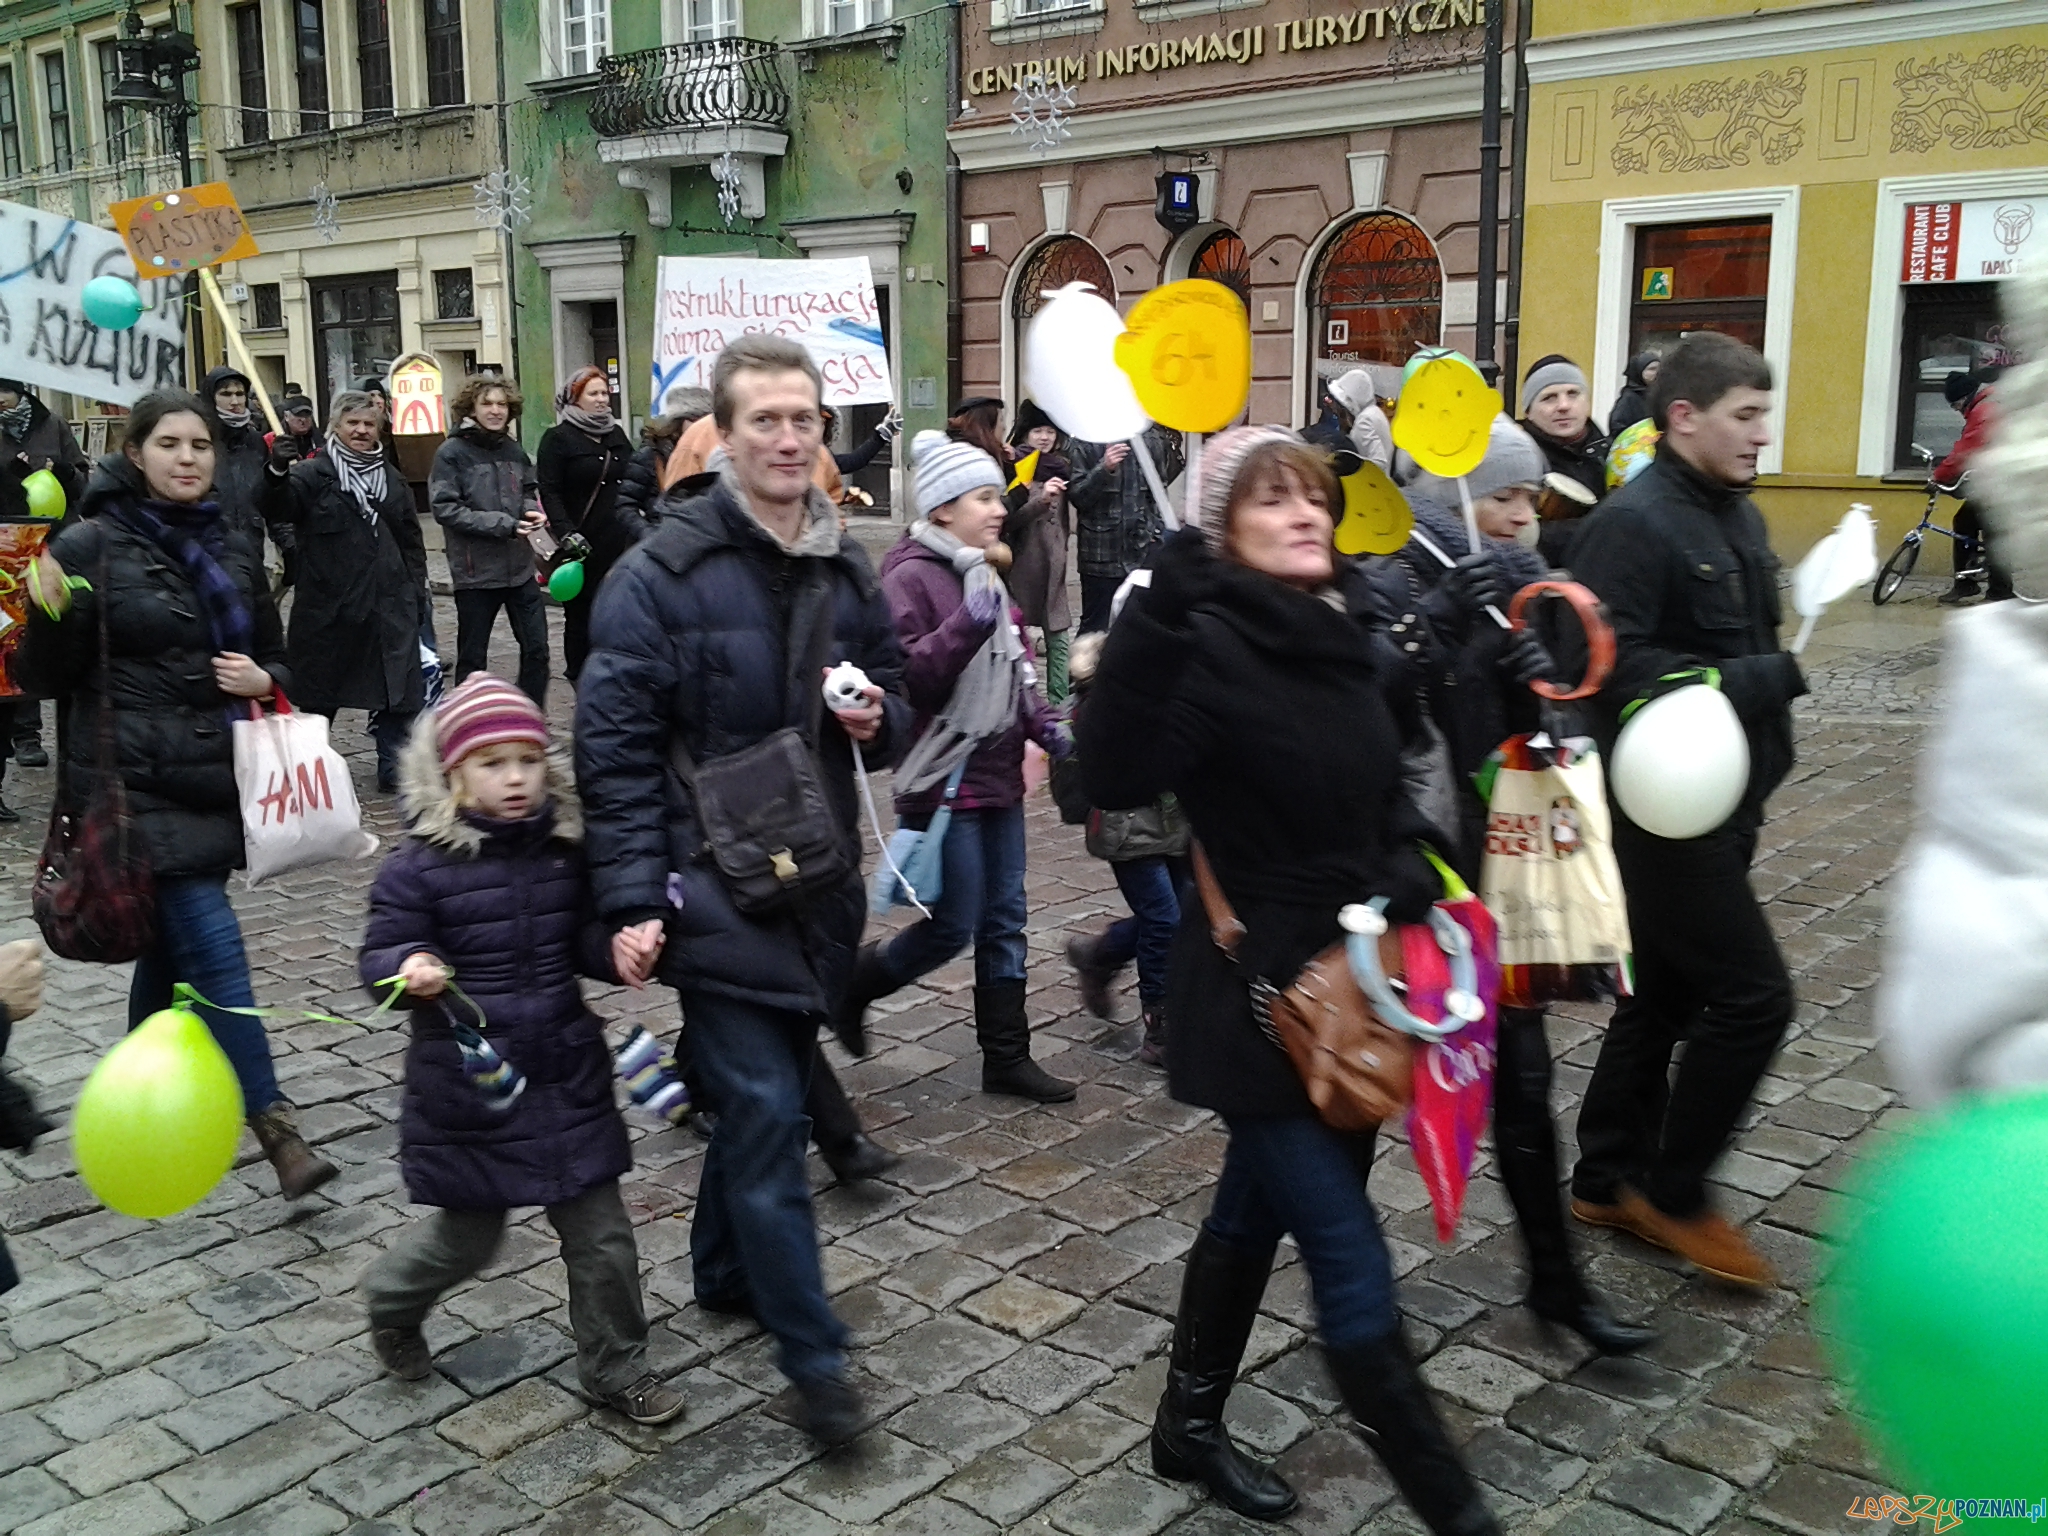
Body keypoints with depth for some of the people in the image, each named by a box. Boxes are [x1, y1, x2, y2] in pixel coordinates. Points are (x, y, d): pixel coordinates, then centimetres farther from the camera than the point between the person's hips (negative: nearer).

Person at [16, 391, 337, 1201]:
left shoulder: (235, 549, 10)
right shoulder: (91, 546, -6)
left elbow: (274, 655, 20)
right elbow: (46, 678, -5)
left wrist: (265, 680, -2)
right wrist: (50, 614, -23)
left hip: (215, 782, 6)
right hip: (136, 786, -6)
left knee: (172, 946, 16)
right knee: (212, 946, -12)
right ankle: (275, 1128, -7)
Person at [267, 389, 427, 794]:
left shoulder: (390, 478, 14)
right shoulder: (313, 474, -2)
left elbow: (411, 540, 19)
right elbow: (279, 510, -21)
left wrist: (416, 590, 12)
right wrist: (277, 473, -40)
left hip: (388, 605, 4)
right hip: (329, 606, -4)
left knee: (395, 690, 4)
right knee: (321, 693, 9)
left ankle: (394, 769, 14)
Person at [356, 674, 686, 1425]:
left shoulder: (565, 851, 0)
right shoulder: (420, 867, -10)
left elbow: (584, 942, 7)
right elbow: (380, 956, -7)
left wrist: (618, 947, -15)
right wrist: (409, 968, -29)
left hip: (566, 1077, 3)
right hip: (468, 1083, -3)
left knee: (601, 1231, 8)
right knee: (466, 1236, 13)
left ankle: (615, 1367, 28)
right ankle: (392, 1301, 47)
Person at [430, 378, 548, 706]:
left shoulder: (514, 450, 6)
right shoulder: (451, 453, -8)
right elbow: (445, 509, -13)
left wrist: (531, 511, -5)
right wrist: (504, 525, -19)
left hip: (519, 567, 4)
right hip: (476, 572, -4)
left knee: (536, 648, 6)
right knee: (473, 656, 8)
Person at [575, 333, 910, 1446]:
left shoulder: (845, 572, 7)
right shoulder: (664, 571, -11)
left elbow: (892, 698, 19)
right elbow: (613, 744, -12)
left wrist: (878, 717, -6)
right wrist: (634, 899, -17)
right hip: (713, 886, -6)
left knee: (762, 1092, 18)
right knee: (766, 1114, -5)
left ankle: (724, 1271, 40)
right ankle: (814, 1354, 6)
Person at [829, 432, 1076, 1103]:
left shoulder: (984, 572, 14)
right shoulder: (911, 576, -14)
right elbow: (905, 676, -23)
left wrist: (1045, 724, 8)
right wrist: (968, 623, -32)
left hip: (998, 775, 9)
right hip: (943, 781, -8)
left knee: (1004, 921, 12)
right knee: (954, 926, -1)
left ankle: (1006, 1057, 21)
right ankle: (854, 984, 24)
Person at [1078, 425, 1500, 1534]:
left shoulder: (1355, 626, 3)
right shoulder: (1208, 646, -18)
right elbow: (1115, 777, -35)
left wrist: (1406, 869, 5)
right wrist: (1155, 623, -41)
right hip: (1258, 992, -8)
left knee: (1257, 1210, 22)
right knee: (1353, 1263, -1)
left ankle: (1189, 1425, 42)